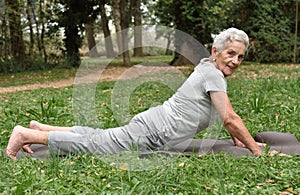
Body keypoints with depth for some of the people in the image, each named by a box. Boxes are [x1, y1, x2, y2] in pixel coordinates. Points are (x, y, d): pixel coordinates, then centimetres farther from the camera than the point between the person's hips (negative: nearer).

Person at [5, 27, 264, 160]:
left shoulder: (211, 70, 14)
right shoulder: (212, 74, -17)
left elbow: (226, 115, 26)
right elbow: (230, 118, -19)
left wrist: (238, 139, 23)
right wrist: (256, 150, -12)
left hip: (151, 125, 9)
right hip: (152, 132, -9)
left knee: (101, 137, 18)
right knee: (91, 145, -7)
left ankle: (40, 128, 27)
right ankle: (28, 134, 2)